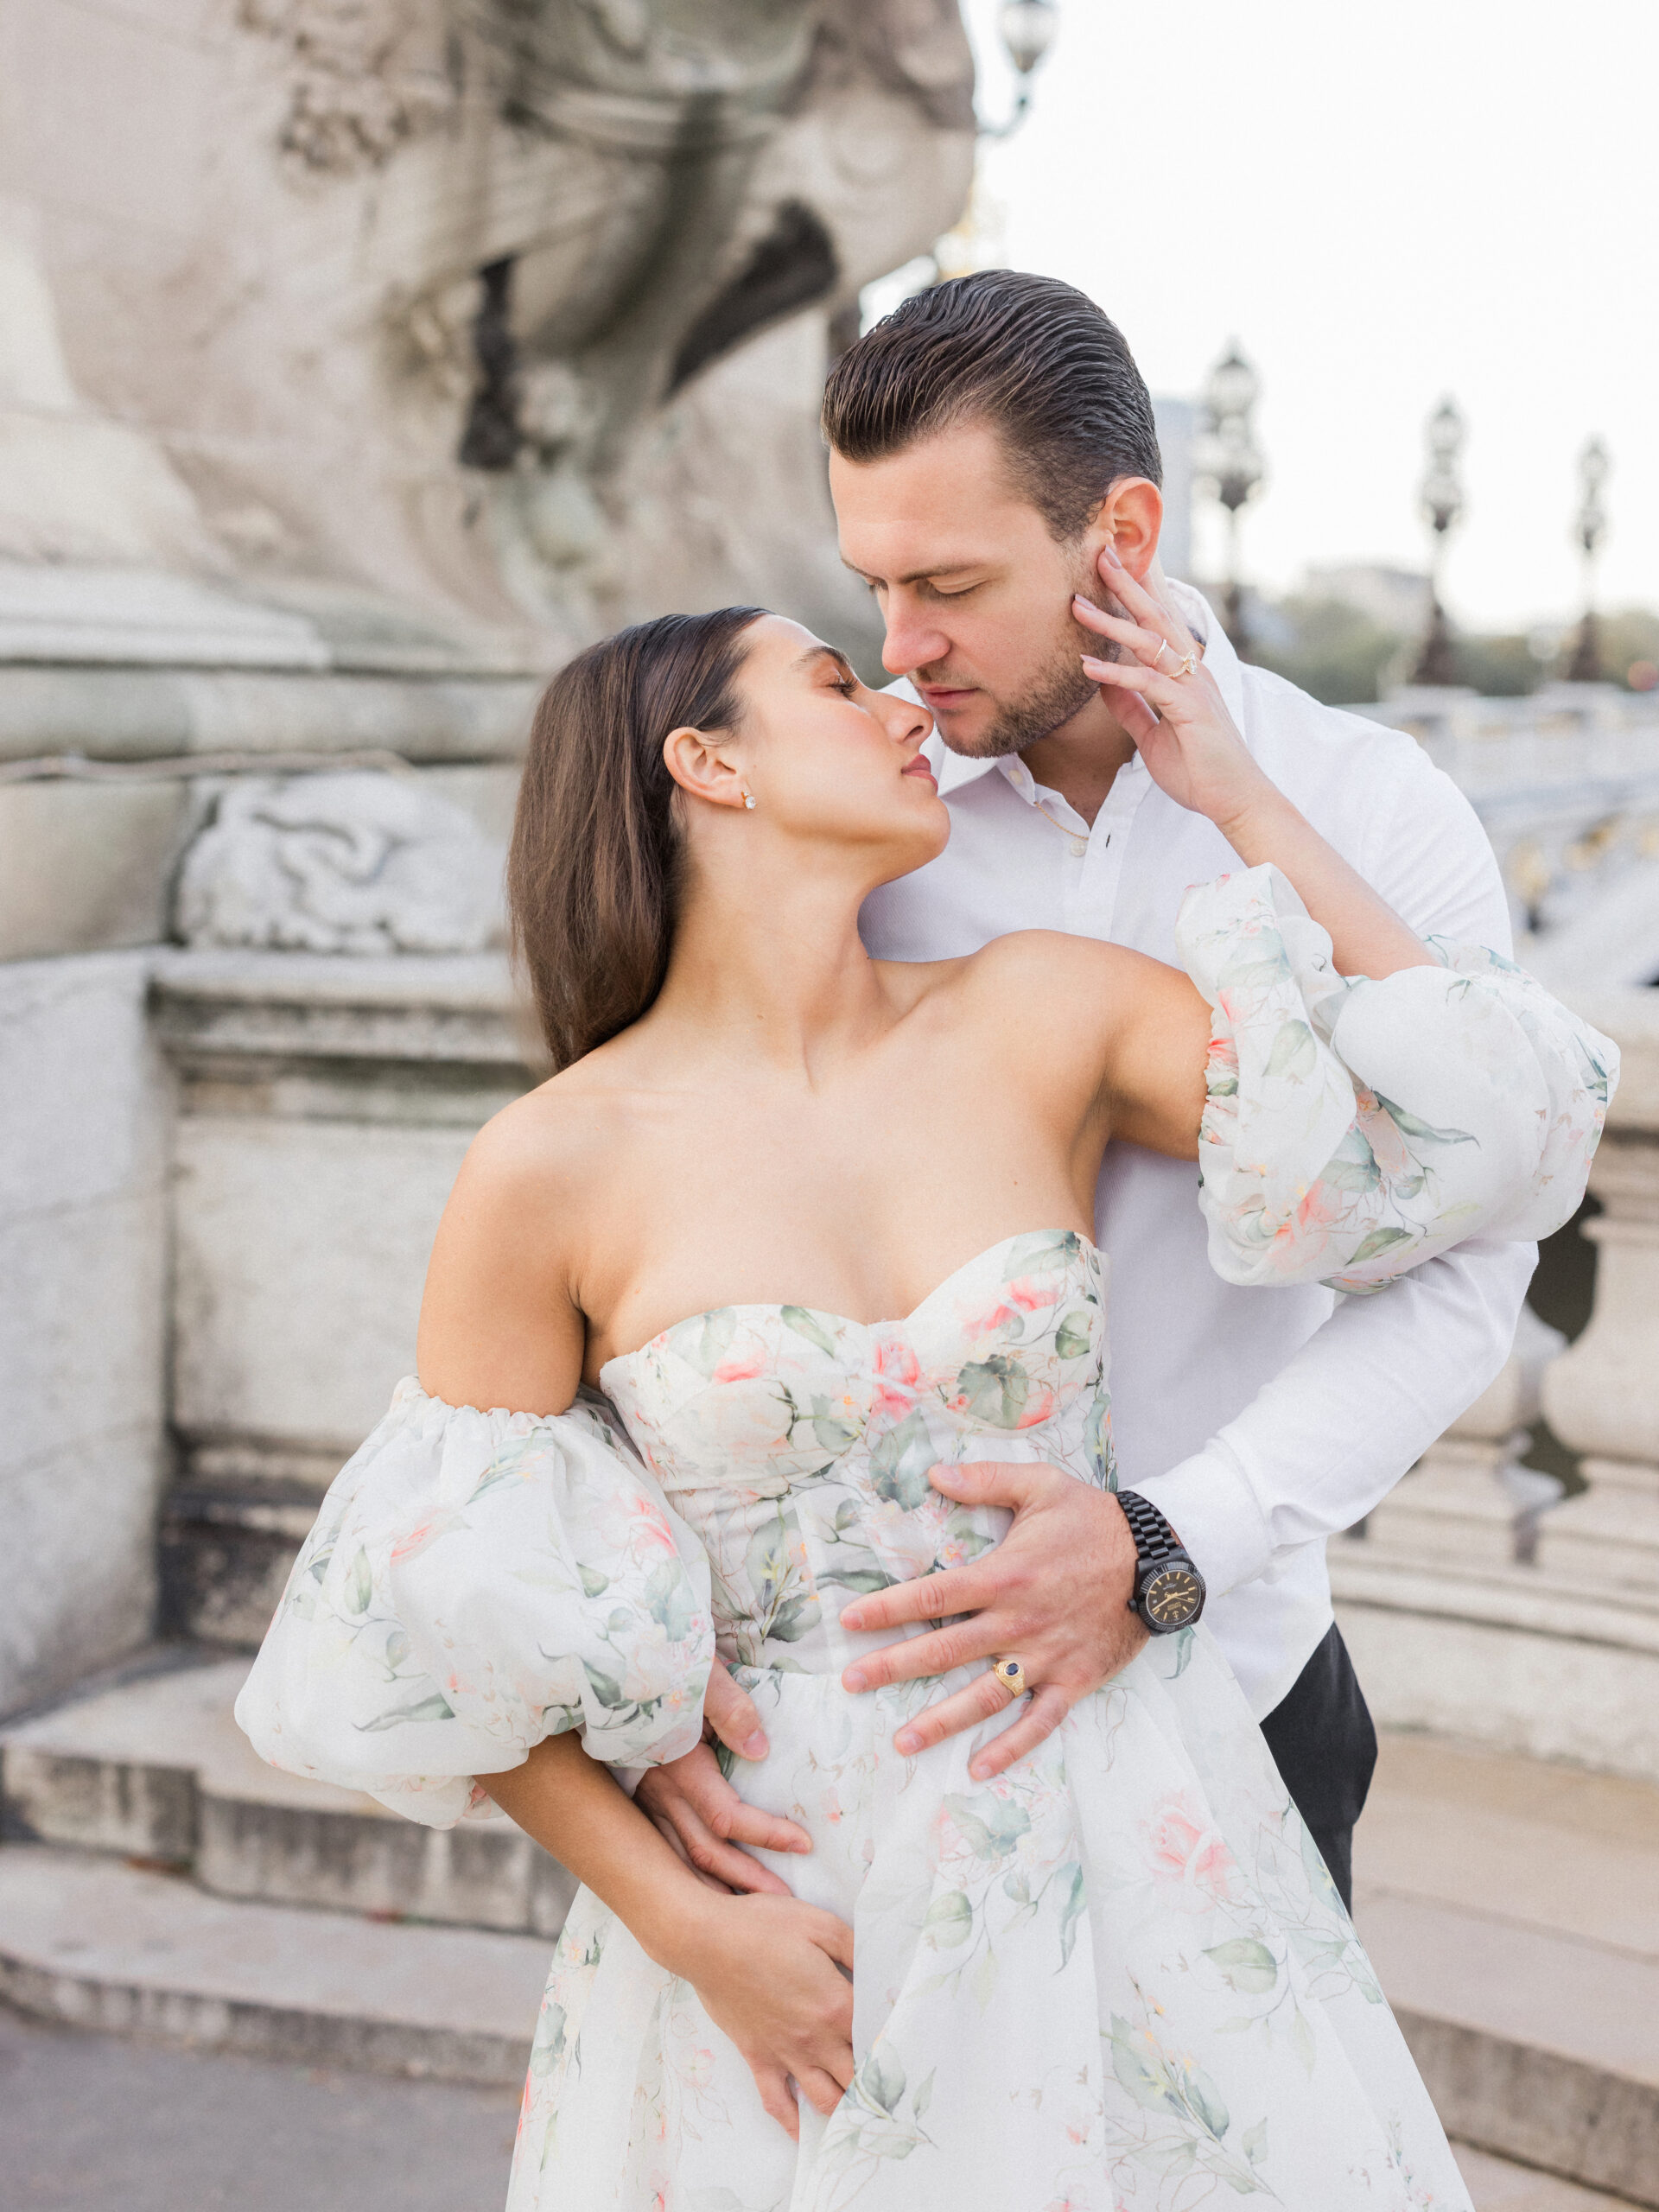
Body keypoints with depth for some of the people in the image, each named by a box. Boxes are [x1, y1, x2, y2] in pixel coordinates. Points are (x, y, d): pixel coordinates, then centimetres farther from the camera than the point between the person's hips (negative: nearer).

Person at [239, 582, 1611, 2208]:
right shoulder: (550, 1171, -11)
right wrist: (688, 1930, -9)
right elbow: (436, 1636, -4)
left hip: (1124, 1856, 2)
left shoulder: (1039, 1018, -3)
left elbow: (1482, 1118, -6)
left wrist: (1238, 797, -4)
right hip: (788, 1916, -2)